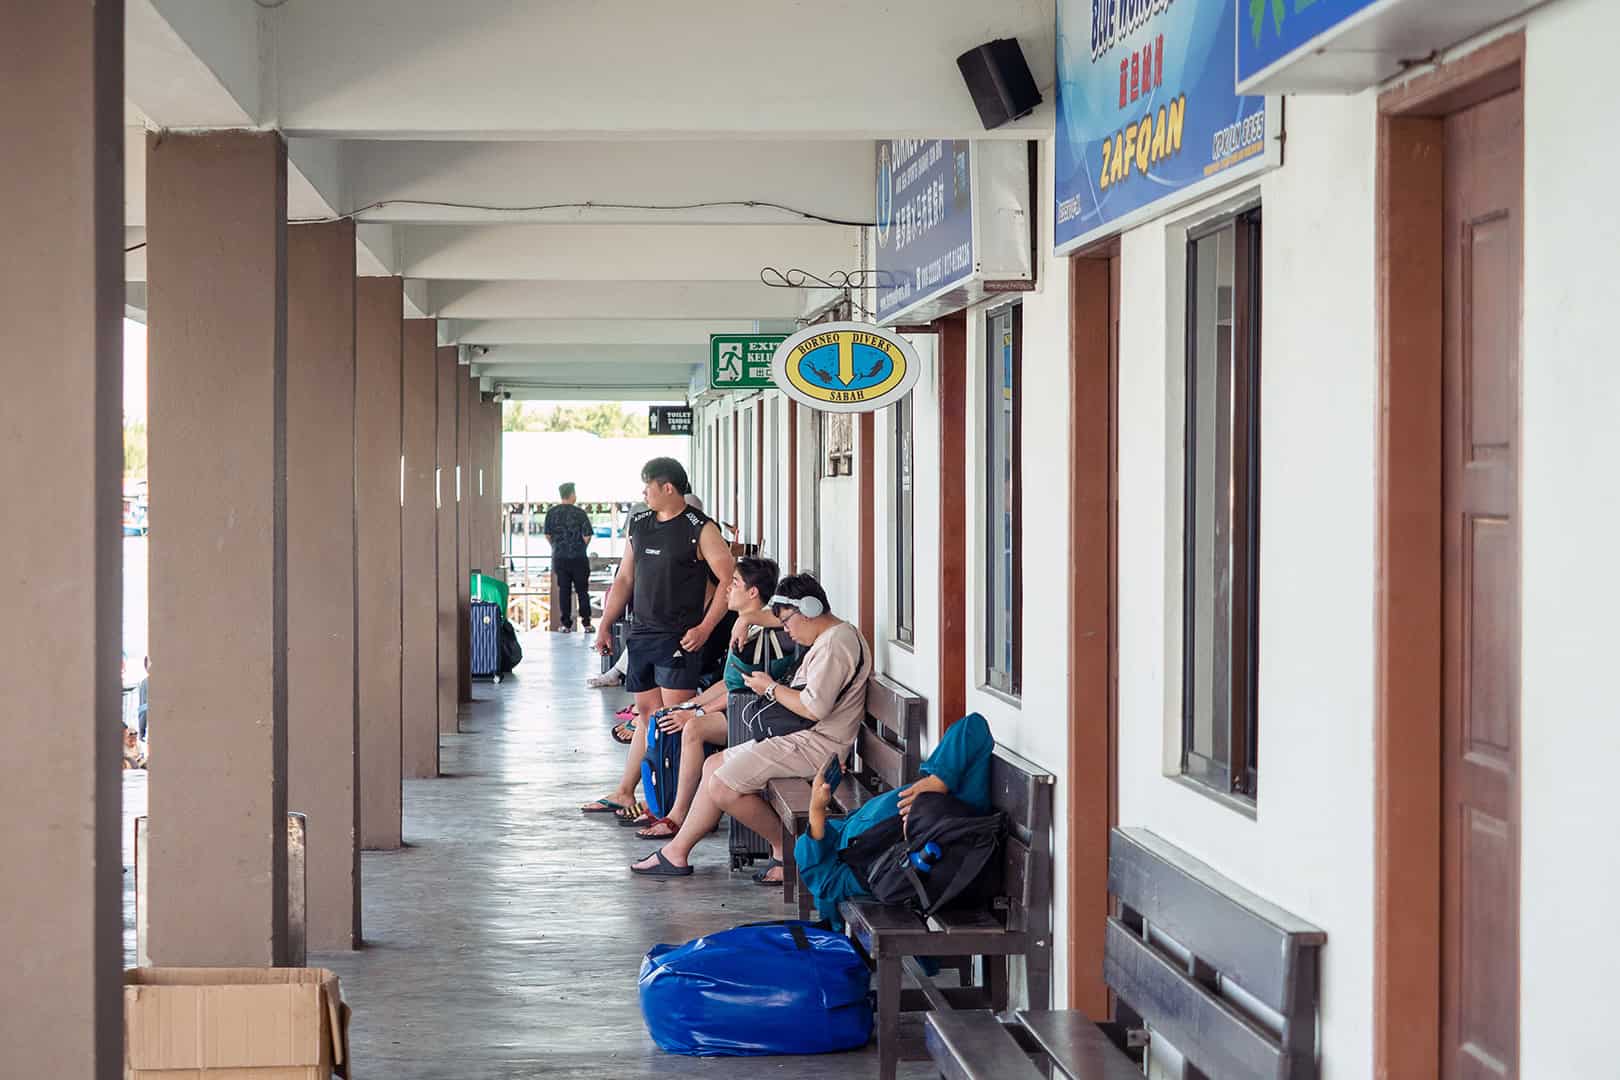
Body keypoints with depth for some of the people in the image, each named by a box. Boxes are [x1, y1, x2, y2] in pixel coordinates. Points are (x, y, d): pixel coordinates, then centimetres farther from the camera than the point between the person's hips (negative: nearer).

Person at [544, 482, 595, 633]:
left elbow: (547, 535, 6)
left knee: (563, 591, 7)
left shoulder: (551, 513, 0)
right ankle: (587, 623, 6)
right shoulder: (580, 513, -10)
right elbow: (587, 536, -10)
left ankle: (567, 625, 5)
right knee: (582, 591, 7)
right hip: (579, 558, -2)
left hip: (559, 558, 2)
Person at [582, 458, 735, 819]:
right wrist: (605, 625, 15)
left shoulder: (700, 529, -8)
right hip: (641, 634, 7)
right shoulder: (639, 524, 13)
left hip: (679, 639, -6)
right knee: (648, 715, 14)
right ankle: (624, 793, 18)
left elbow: (729, 580, -11)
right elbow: (624, 578, 20)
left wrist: (704, 629, -15)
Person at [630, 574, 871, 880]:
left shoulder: (836, 644, -17)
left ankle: (786, 848, -1)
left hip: (814, 745, -12)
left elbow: (814, 708, -24)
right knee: (714, 765, 11)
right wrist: (775, 688, 8)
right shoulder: (830, 639, 19)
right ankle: (677, 852, 12)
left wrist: (772, 689, -9)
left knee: (721, 786, -15)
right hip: (803, 739, 12)